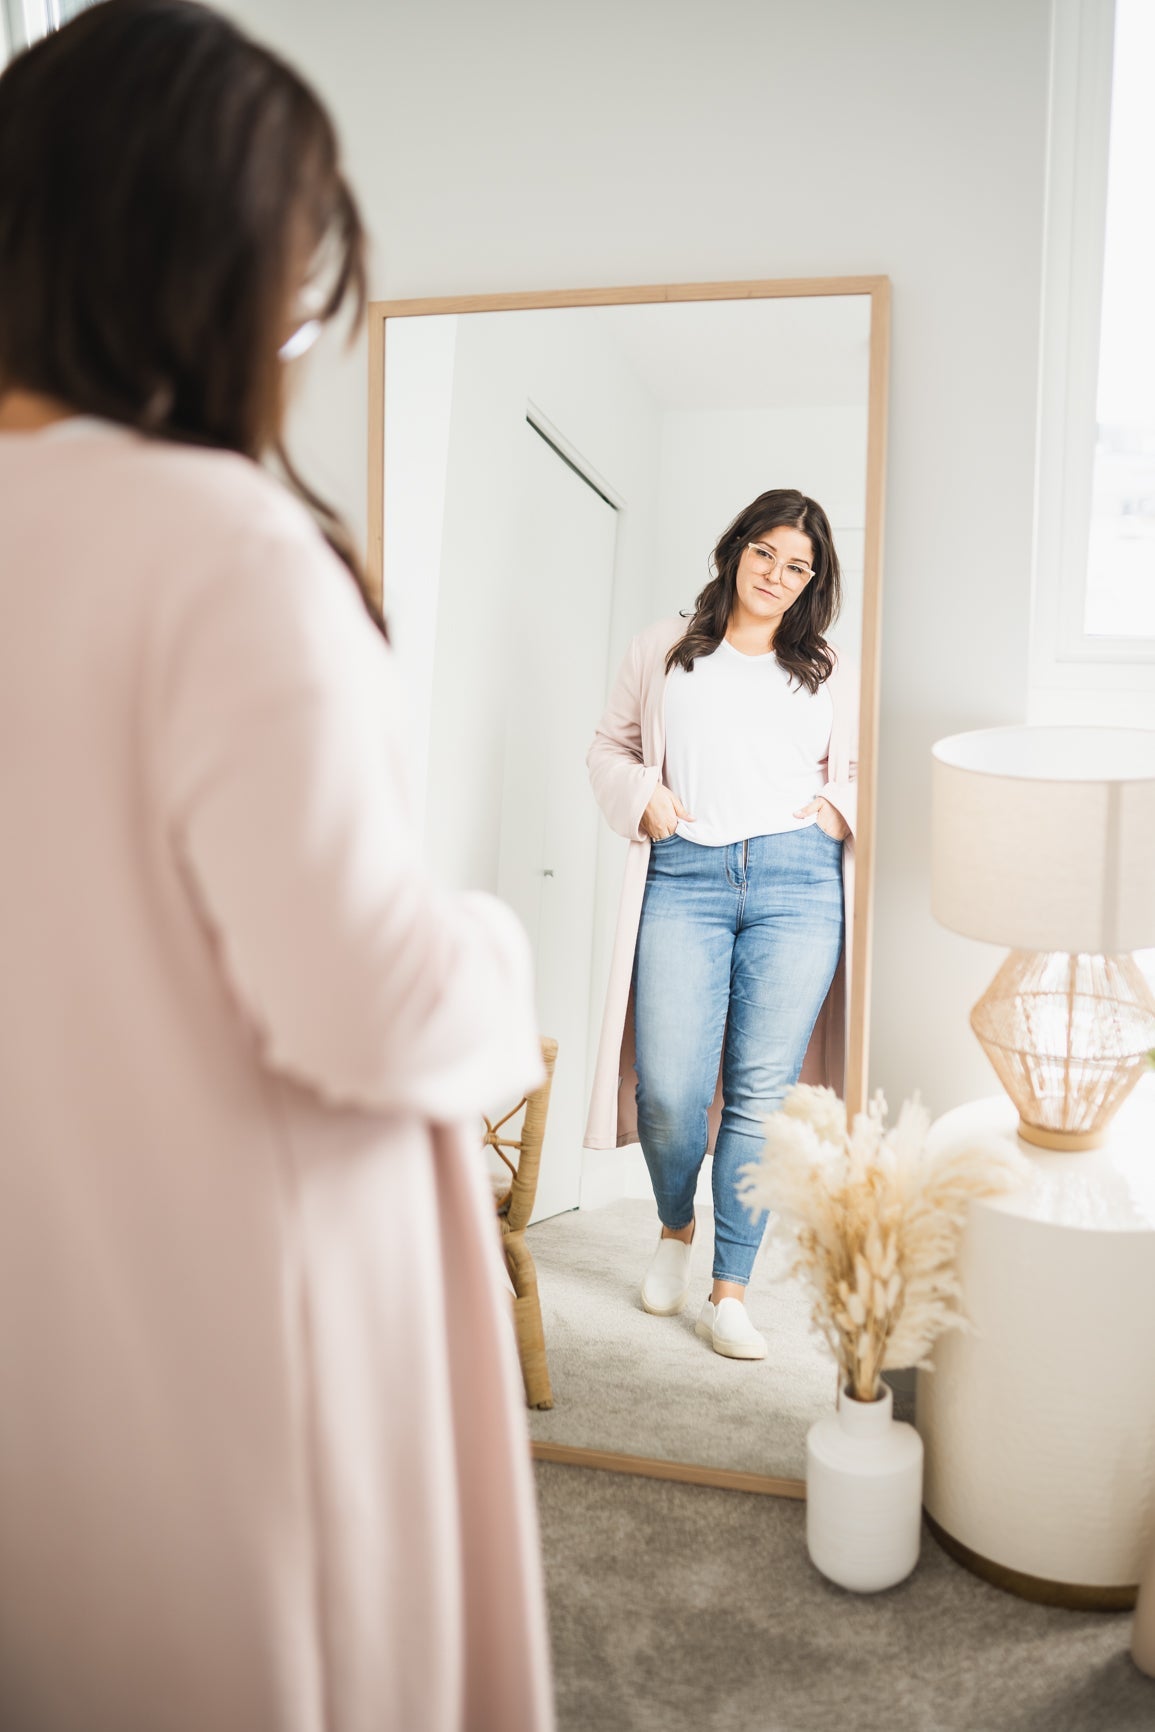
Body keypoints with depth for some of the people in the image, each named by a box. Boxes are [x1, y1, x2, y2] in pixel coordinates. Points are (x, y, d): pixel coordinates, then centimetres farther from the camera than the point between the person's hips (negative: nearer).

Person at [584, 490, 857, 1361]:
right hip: (683, 877, -1)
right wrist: (641, 795, 0)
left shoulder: (831, 671, 18)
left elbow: (863, 768, 24)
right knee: (667, 1090, -8)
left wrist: (839, 809, 3)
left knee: (763, 1091, -2)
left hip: (796, 879, 1)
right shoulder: (664, 650, 16)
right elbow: (609, 746, 19)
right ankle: (675, 1229, 25)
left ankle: (731, 1292, 11)